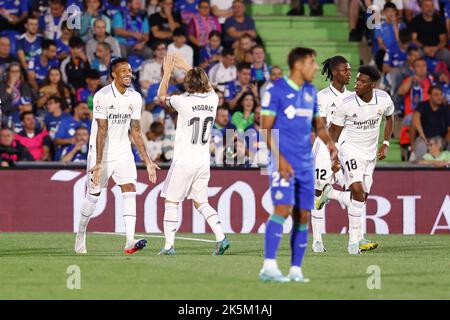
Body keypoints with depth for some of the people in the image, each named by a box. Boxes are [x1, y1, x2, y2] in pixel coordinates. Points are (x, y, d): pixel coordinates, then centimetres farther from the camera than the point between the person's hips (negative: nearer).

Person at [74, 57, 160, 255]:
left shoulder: (135, 98, 1)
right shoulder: (103, 96, -16)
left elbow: (135, 131, 7)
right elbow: (102, 131, -18)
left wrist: (147, 161, 5)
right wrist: (98, 163, -21)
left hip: (123, 152, 4)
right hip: (101, 151, -4)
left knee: (129, 190, -12)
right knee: (94, 194, 5)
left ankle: (130, 241, -20)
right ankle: (81, 236, 26)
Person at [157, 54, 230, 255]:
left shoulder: (184, 101, -12)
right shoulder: (212, 99, 2)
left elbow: (161, 96, 7)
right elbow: (207, 86, 26)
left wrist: (167, 72, 18)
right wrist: (187, 67, 33)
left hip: (184, 161, -5)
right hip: (203, 162, 5)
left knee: (171, 201, 4)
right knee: (200, 202, 15)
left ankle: (169, 245, 0)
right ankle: (221, 237, 0)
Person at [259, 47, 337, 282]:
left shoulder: (310, 91, 15)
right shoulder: (276, 90, -6)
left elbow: (317, 122, 25)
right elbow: (265, 128, -9)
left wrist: (328, 141, 3)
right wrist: (279, 159, -18)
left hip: (306, 163, 7)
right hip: (284, 163, -7)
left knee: (303, 215, 4)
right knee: (283, 208, -19)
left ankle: (296, 269, 10)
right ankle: (269, 267, -20)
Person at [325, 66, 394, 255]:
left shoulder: (384, 99, -10)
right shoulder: (346, 104, -19)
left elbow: (389, 118, 13)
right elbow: (334, 130, -6)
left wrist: (385, 144, 6)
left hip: (370, 154, 5)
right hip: (350, 149, -5)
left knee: (362, 197, 5)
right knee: (357, 191, -21)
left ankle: (329, 193, 31)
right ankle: (354, 240, -10)